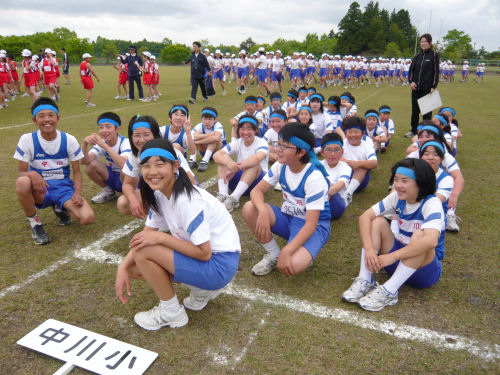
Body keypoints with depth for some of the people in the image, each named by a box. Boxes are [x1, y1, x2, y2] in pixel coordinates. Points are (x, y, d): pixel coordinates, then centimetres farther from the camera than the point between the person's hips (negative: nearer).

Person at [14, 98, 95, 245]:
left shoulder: (69, 140, -4)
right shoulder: (27, 140, -7)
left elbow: (77, 171, 1)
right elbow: (21, 173, -7)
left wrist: (77, 193, -17)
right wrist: (32, 174, -32)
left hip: (64, 187, 1)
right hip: (39, 189, -1)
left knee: (88, 218, -23)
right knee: (22, 182, -38)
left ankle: (60, 208, 14)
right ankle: (34, 222, -8)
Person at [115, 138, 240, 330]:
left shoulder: (188, 200, -26)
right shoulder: (159, 194, 1)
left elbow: (204, 252, -24)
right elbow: (146, 235, 5)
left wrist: (161, 237, -21)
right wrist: (123, 267, -8)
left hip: (220, 265, -9)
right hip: (200, 255, 9)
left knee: (143, 253, -20)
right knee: (134, 267, 1)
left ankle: (172, 313, 3)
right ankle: (202, 290, 12)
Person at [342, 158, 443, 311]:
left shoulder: (431, 203, -21)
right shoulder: (397, 197, -4)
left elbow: (431, 240, -39)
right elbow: (365, 216, -11)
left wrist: (392, 256, -37)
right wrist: (369, 249, -27)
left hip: (425, 268, -5)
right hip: (398, 261, 5)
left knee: (420, 234, -34)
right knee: (378, 221, -14)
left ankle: (388, 291, -34)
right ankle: (365, 281, -23)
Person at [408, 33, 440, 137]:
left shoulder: (434, 55, -1)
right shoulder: (417, 56, 11)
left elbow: (436, 71, -5)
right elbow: (411, 69, 12)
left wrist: (433, 87, -12)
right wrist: (411, 81, -5)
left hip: (427, 88, -4)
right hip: (416, 88, 4)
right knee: (415, 109, 9)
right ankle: (414, 130, 22)